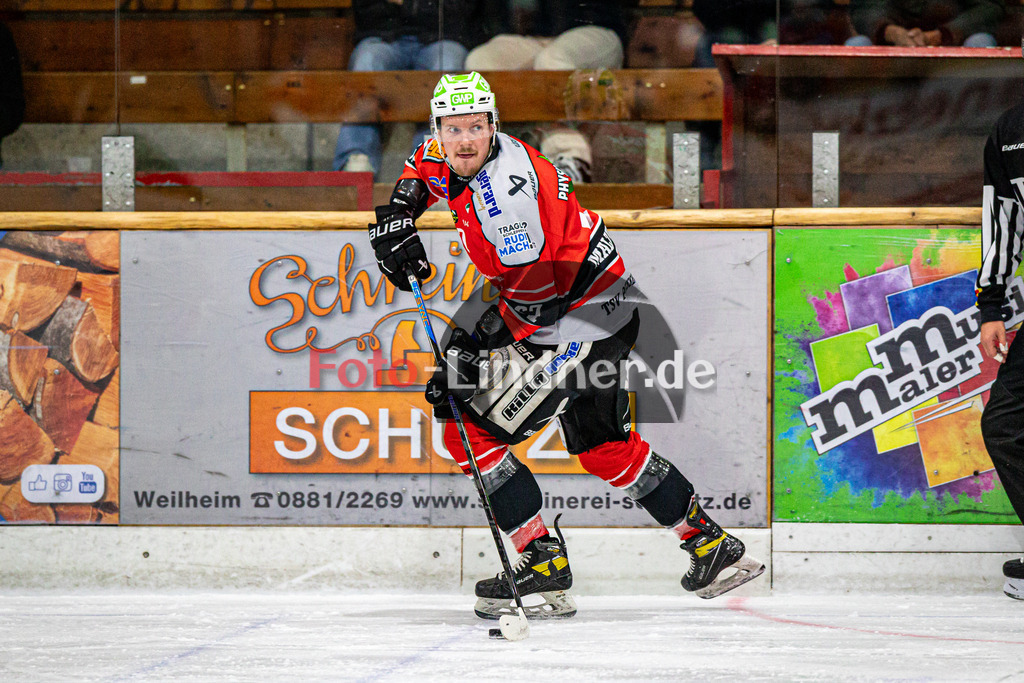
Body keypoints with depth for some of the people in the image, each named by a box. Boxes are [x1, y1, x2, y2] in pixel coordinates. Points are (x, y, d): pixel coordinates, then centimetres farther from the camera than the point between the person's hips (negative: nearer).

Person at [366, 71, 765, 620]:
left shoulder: (507, 188, -27)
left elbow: (533, 297, -27)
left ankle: (542, 562, -6)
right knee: (601, 448, 20)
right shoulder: (452, 158, 1)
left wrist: (474, 353, -26)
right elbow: (427, 163, 27)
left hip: (580, 315, -10)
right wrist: (396, 216, 9)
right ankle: (712, 545, 29)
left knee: (471, 432, -11)